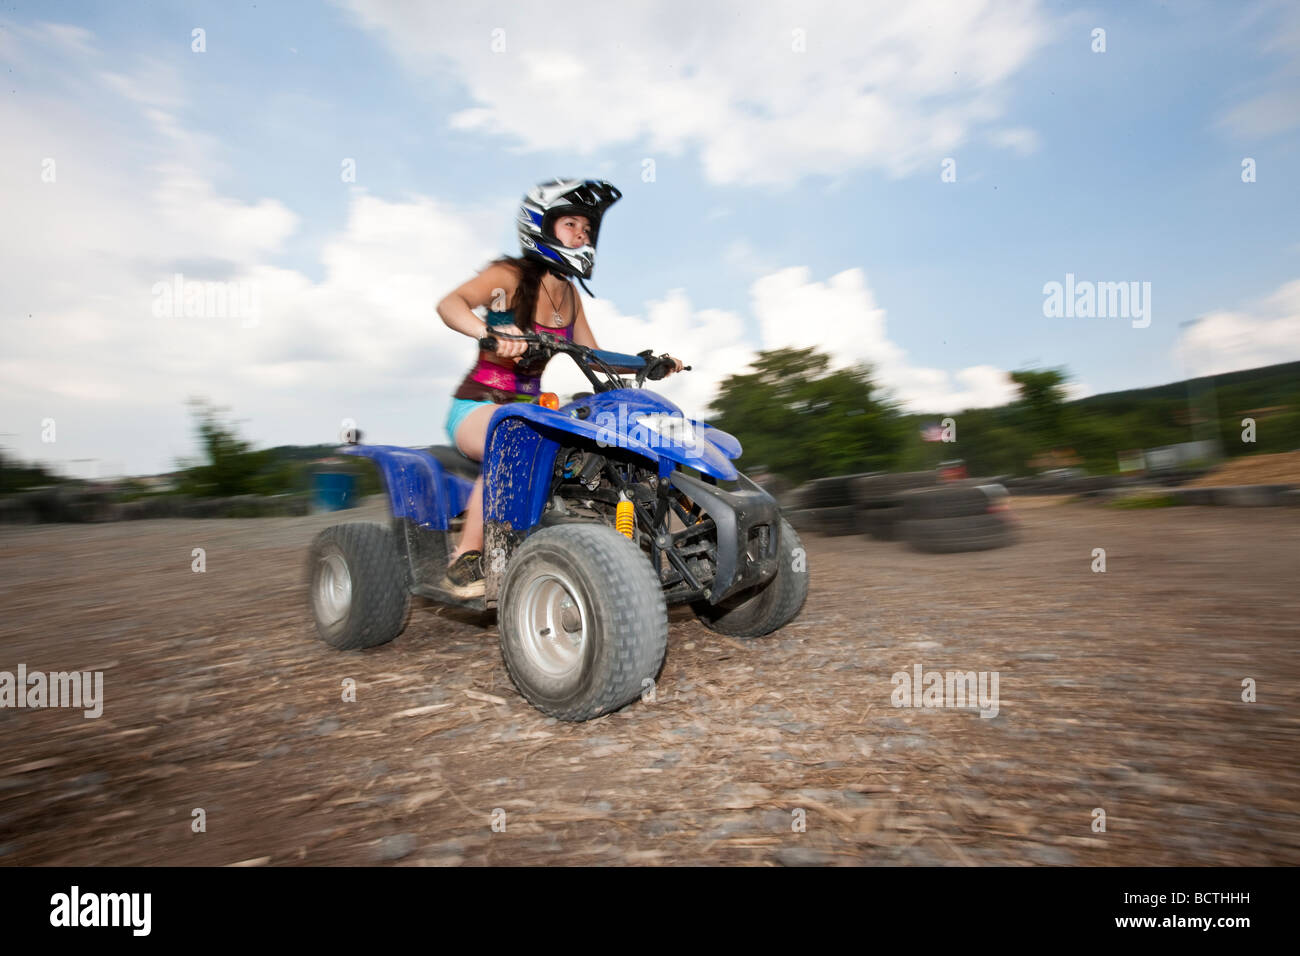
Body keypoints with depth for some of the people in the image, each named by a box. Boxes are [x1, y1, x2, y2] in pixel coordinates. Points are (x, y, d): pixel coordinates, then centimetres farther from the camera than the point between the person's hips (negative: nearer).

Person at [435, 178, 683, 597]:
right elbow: (450, 303, -25)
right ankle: (464, 559, -27)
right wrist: (491, 332, -46)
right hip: (478, 406, -6)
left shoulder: (569, 294, 12)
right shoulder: (510, 275, -7)